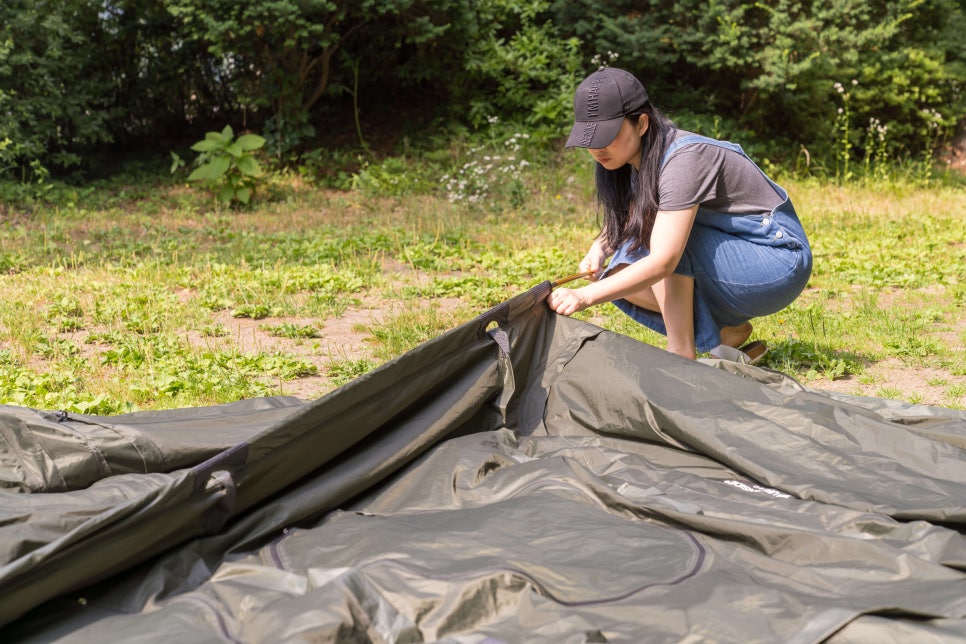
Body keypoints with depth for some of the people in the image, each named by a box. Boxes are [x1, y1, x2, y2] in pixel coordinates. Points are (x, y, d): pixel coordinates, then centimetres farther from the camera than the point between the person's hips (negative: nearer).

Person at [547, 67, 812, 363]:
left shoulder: (684, 159, -27)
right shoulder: (638, 158, -2)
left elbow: (663, 261, -35)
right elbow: (621, 223, 9)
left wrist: (585, 296, -42)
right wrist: (599, 249, -15)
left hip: (779, 263, -8)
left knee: (657, 235, -28)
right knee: (619, 277, -8)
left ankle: (681, 350, -19)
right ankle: (728, 331, 0)